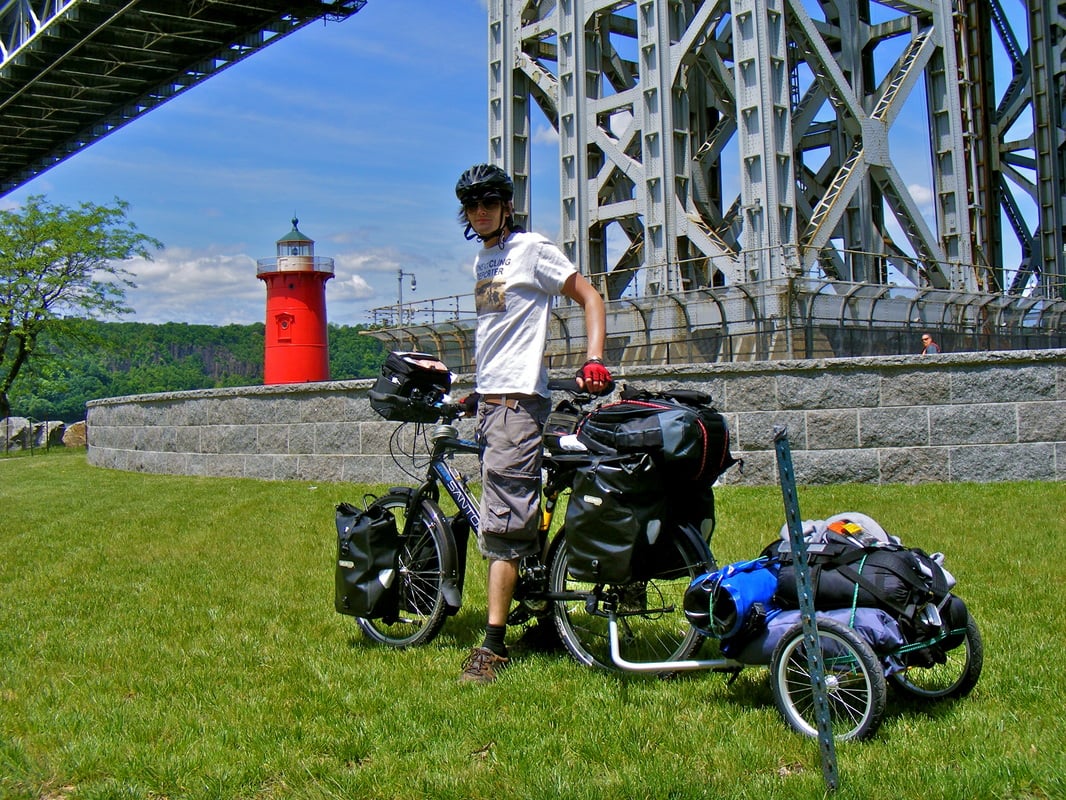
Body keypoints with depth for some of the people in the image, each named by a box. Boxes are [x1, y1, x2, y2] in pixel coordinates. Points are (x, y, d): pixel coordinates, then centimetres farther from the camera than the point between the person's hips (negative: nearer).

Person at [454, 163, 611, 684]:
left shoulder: (532, 249, -3)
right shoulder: (481, 261, 20)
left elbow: (590, 296, -5)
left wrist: (594, 359, -17)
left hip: (517, 400, -9)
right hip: (488, 401, 9)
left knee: (501, 527, -11)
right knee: (520, 518, 12)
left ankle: (493, 645, -8)